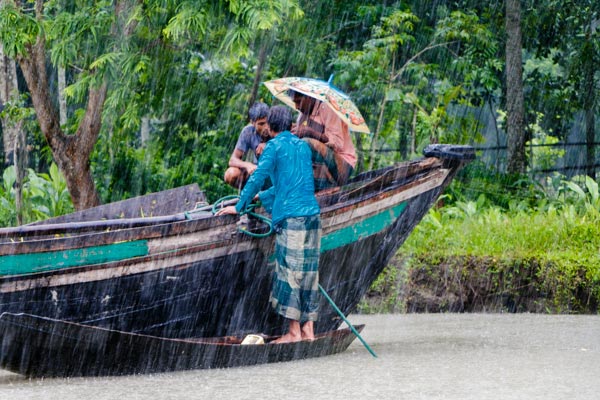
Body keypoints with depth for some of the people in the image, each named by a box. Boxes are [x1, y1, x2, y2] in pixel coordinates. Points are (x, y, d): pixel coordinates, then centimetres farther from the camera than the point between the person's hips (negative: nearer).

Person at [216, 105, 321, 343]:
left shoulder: (275, 145, -1)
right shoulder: (303, 146, 21)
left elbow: (258, 178, -3)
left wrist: (239, 206, 8)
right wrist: (261, 197, 43)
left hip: (292, 216, -7)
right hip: (312, 214, 7)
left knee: (290, 270, -5)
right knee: (308, 270, 8)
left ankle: (294, 331, -6)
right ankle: (308, 329, 8)